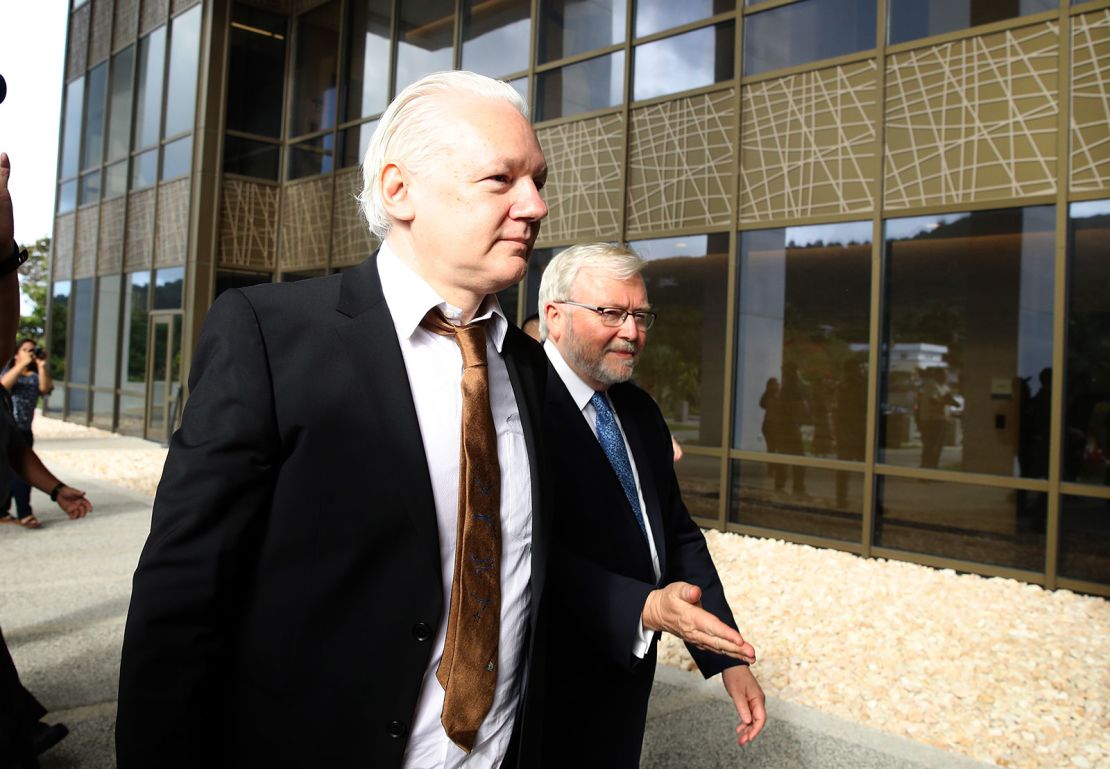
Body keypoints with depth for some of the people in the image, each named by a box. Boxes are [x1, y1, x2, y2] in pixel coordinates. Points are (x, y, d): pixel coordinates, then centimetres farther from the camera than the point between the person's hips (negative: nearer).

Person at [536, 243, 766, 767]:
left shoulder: (641, 412, 8)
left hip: (626, 677, 8)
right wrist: (645, 608, -35)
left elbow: (678, 536, 9)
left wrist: (729, 657, 3)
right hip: (551, 698, -7)